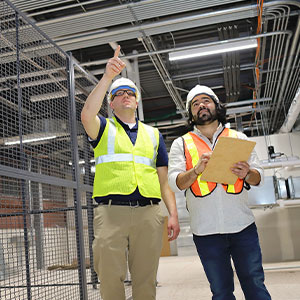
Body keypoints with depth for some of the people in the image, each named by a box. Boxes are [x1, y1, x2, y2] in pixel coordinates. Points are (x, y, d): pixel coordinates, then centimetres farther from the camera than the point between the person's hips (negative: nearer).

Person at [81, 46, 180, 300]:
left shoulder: (153, 134, 21)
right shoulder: (104, 128, 14)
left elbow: (164, 179, 16)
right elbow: (87, 114, -12)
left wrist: (174, 214, 5)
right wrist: (108, 76, -17)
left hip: (148, 213, 2)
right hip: (111, 212, -2)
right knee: (110, 279, -1)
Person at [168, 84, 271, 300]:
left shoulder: (239, 138, 12)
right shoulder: (181, 144, 8)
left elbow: (258, 177, 8)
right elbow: (175, 183, -3)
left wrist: (247, 174, -15)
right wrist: (197, 170, -22)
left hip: (243, 226, 1)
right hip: (206, 231, 0)